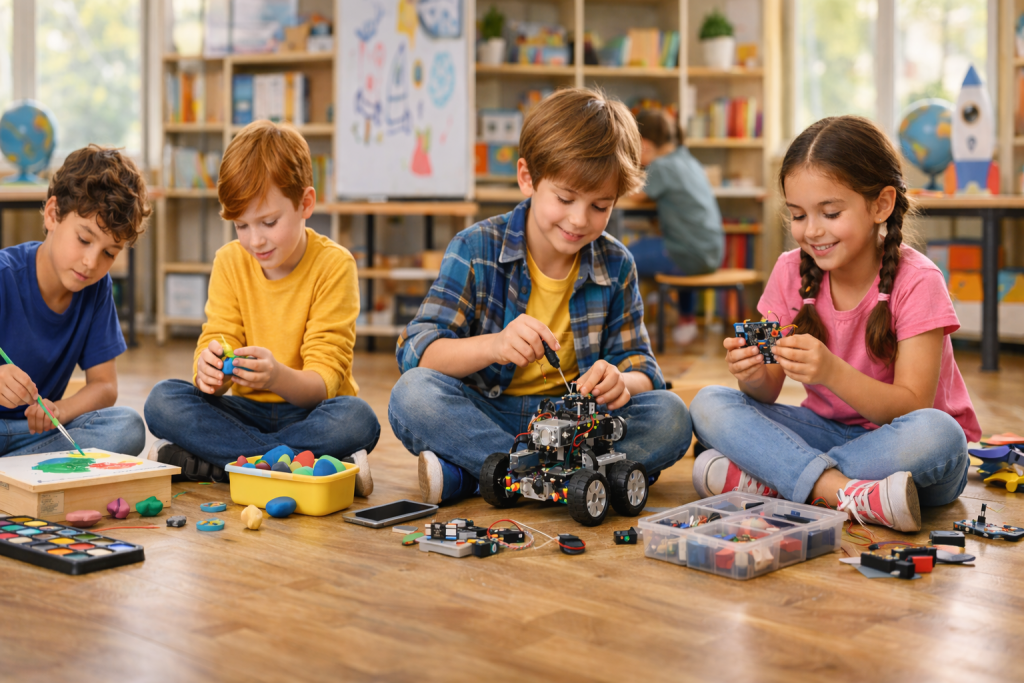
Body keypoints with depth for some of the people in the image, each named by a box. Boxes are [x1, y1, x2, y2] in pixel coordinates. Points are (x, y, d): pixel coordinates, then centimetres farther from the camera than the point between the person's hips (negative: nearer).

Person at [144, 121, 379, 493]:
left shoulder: (333, 264, -11)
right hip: (248, 412, 4)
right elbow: (216, 344, -5)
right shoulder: (230, 262, 1)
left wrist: (278, 377, -38)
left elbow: (323, 382, -16)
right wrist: (209, 371, -30)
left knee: (356, 419, -35)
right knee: (163, 400, -22)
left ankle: (195, 461, -26)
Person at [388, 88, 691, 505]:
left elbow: (639, 364, 3)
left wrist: (622, 382, -24)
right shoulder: (476, 250, -7)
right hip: (486, 415, -3)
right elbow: (416, 352, -14)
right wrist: (493, 346, -34)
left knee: (670, 416, -23)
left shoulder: (615, 265, 3)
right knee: (413, 395, -30)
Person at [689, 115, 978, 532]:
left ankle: (770, 480, -27)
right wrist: (754, 376, -27)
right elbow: (768, 394, -3)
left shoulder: (916, 282, -15)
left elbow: (912, 409, -20)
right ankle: (846, 493, -32)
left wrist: (832, 372, -37)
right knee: (709, 404, -17)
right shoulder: (792, 272, -2)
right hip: (828, 431, 4)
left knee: (937, 434, -38)